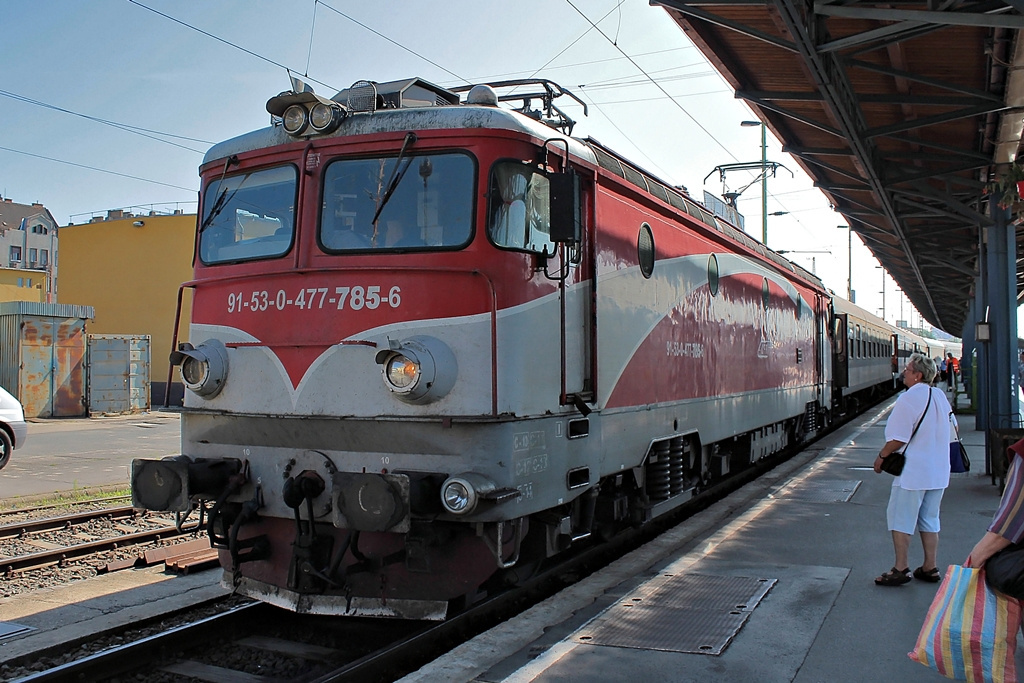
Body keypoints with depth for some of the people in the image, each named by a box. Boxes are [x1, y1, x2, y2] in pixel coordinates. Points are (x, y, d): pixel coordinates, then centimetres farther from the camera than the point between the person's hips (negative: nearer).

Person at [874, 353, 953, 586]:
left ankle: (901, 569, 4)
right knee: (929, 519, 15)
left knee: (900, 519, 1)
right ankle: (930, 568, 19)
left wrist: (881, 456, -6)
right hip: (939, 471, 8)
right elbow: (951, 429, 17)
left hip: (913, 471, -8)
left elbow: (899, 438, -20)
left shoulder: (908, 399, -18)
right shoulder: (940, 397, 6)